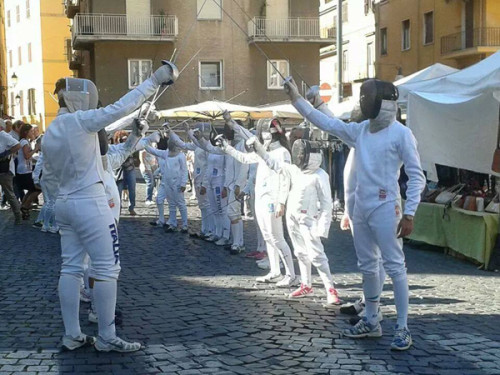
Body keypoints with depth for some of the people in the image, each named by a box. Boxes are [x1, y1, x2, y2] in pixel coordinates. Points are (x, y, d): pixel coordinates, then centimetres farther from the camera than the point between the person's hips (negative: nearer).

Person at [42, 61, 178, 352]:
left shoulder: (51, 131, 8)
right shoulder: (81, 120, -15)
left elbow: (49, 169, 19)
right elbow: (121, 108, -20)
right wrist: (155, 80, -17)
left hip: (65, 203, 9)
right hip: (90, 203, -8)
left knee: (72, 268, 9)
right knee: (107, 269, -2)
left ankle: (72, 335, 13)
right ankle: (107, 338, 2)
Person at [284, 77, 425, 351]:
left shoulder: (401, 133, -11)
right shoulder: (359, 130, 8)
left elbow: (416, 176, -11)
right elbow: (325, 122, 11)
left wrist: (409, 214, -16)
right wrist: (297, 99, 5)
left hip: (385, 209, -7)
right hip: (361, 209, 7)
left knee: (395, 268, -3)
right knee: (367, 267, 15)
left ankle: (403, 328, 4)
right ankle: (371, 322, 27)